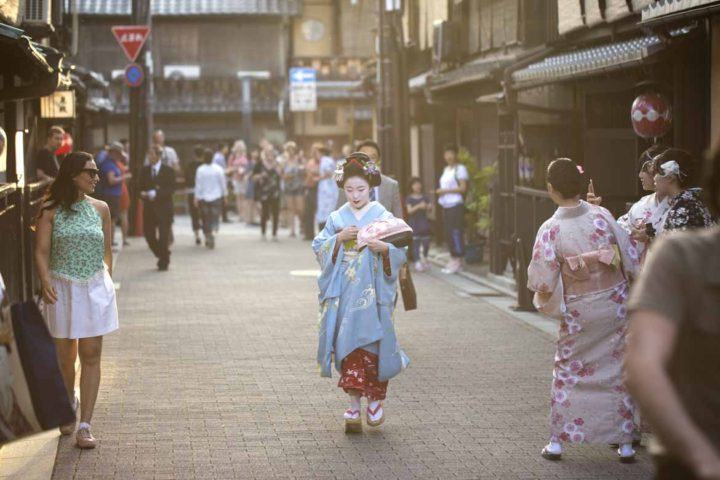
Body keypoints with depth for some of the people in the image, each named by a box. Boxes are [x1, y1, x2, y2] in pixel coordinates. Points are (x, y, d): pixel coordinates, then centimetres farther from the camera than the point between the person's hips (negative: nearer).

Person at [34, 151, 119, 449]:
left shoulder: (100, 209, 4)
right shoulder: (51, 210, -4)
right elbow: (41, 251, -7)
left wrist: (108, 283, 14)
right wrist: (45, 282, -21)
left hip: (95, 288, 1)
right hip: (62, 289, -1)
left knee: (91, 357, -4)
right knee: (64, 357, 9)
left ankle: (84, 426, -3)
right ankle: (69, 405, 36)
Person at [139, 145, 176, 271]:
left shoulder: (168, 171, -3)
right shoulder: (145, 171, 9)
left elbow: (171, 189, -10)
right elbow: (141, 187, 12)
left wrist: (156, 193, -21)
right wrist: (143, 194, -11)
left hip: (163, 208, -4)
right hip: (149, 207, 4)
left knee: (164, 236, -4)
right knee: (148, 233, 2)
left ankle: (164, 262, 11)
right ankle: (162, 257, 23)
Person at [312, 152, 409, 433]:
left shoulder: (383, 216, 2)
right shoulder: (337, 219, 8)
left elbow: (401, 252, -1)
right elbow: (319, 248, 4)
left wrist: (384, 248, -21)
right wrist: (340, 238, -12)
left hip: (373, 293, -2)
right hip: (344, 292, 2)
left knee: (371, 343, -6)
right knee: (348, 346, -2)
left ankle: (375, 400, 14)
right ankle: (354, 405, 3)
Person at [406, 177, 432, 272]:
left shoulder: (425, 197, 9)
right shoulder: (409, 198, 0)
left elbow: (429, 210, 6)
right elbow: (409, 210, -11)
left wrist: (429, 207, -18)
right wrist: (418, 206, -26)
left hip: (424, 223, 3)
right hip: (414, 224, -3)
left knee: (426, 242, 4)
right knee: (415, 243, -6)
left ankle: (424, 259, 27)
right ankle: (417, 262, -3)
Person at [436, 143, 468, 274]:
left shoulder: (460, 169, -6)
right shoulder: (446, 170, 19)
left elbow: (463, 188, -13)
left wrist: (445, 190, -14)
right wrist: (439, 192, 8)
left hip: (456, 205, -9)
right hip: (446, 206, 9)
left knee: (456, 233, -9)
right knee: (448, 234, 8)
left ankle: (458, 261, -6)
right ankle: (453, 260, 14)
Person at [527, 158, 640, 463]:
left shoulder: (551, 230, -16)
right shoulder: (602, 216, -10)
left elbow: (542, 282, -14)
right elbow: (632, 261, -5)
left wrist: (546, 302, 8)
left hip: (578, 313, -1)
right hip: (614, 305, 1)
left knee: (567, 372, 14)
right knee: (618, 371, 11)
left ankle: (557, 441, 15)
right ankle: (625, 443, 15)